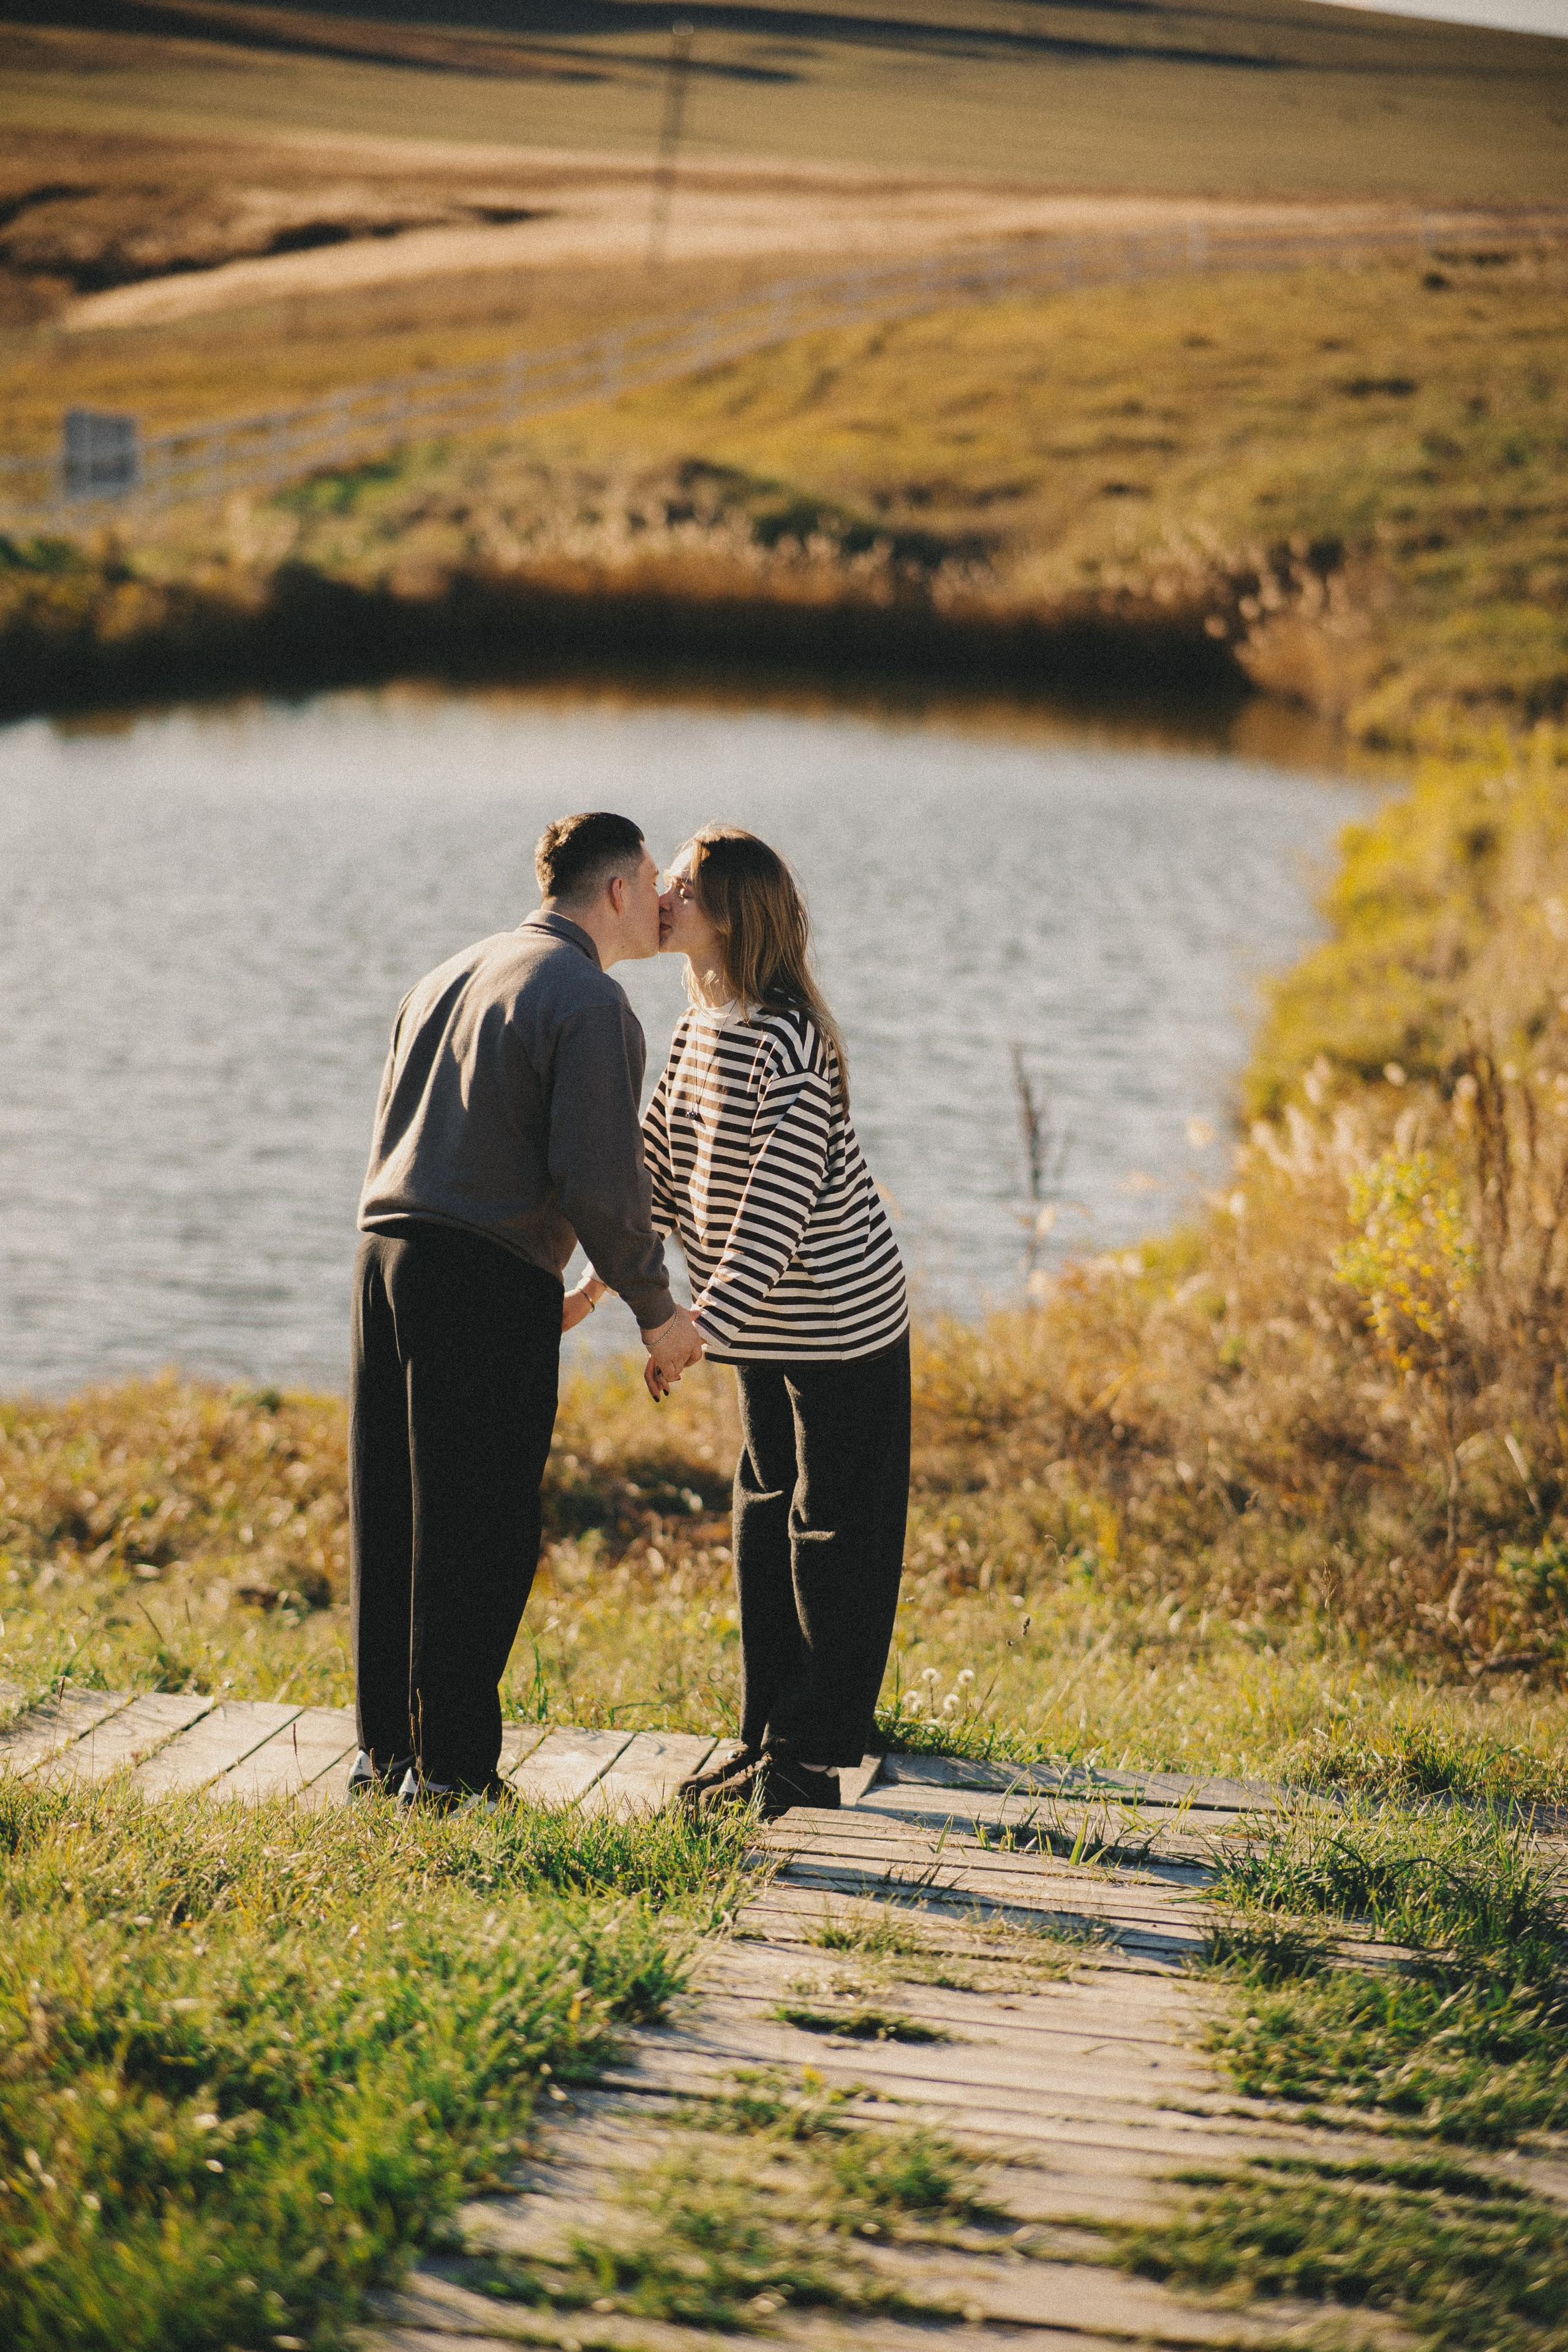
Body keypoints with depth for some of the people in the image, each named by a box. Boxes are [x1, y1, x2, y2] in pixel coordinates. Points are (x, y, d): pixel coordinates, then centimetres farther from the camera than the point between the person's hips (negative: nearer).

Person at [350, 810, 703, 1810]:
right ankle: (451, 1770, 1)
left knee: (394, 1519, 12)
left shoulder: (450, 977, 19)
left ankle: (386, 1748, 19)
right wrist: (658, 1310, -5)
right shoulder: (590, 1003, -9)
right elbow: (599, 1181, -16)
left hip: (389, 1246, 8)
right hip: (490, 1277, -8)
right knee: (478, 1531, -2)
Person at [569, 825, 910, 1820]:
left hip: (841, 1323, -9)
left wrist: (704, 1325, -29)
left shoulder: (784, 1045, -24)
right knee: (766, 1516, 13)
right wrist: (602, 1278, 9)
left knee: (831, 1532, -1)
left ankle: (815, 1756, 7)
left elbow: (779, 1204, -27)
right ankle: (770, 1738, 22)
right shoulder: (703, 1029, 4)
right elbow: (660, 1163, 13)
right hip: (767, 1328, 9)